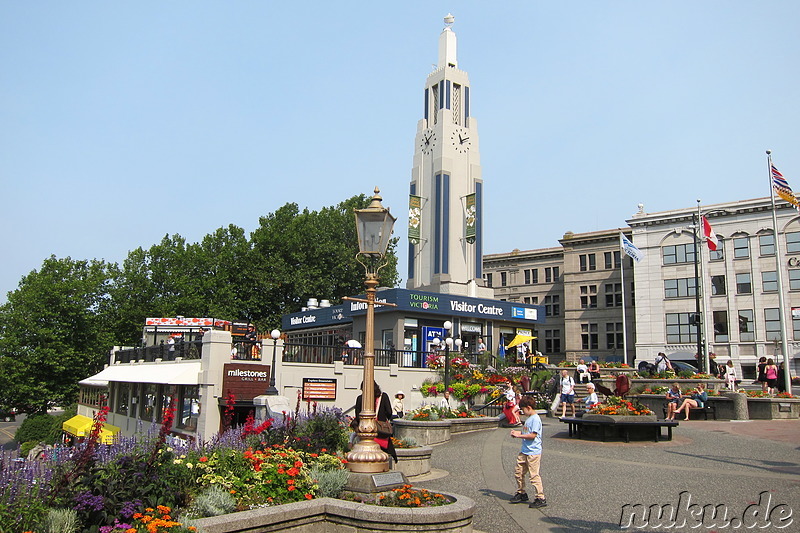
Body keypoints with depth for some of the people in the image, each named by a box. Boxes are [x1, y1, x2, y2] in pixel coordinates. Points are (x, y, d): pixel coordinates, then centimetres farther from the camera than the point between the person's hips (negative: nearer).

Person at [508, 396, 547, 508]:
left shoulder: (535, 419, -16)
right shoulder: (529, 419, 14)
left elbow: (533, 435, -22)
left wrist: (519, 435, -16)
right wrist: (518, 432, 9)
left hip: (533, 452, -10)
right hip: (524, 451, 10)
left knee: (534, 475, -6)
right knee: (518, 472, 15)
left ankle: (540, 498, 3)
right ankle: (521, 494, 29)